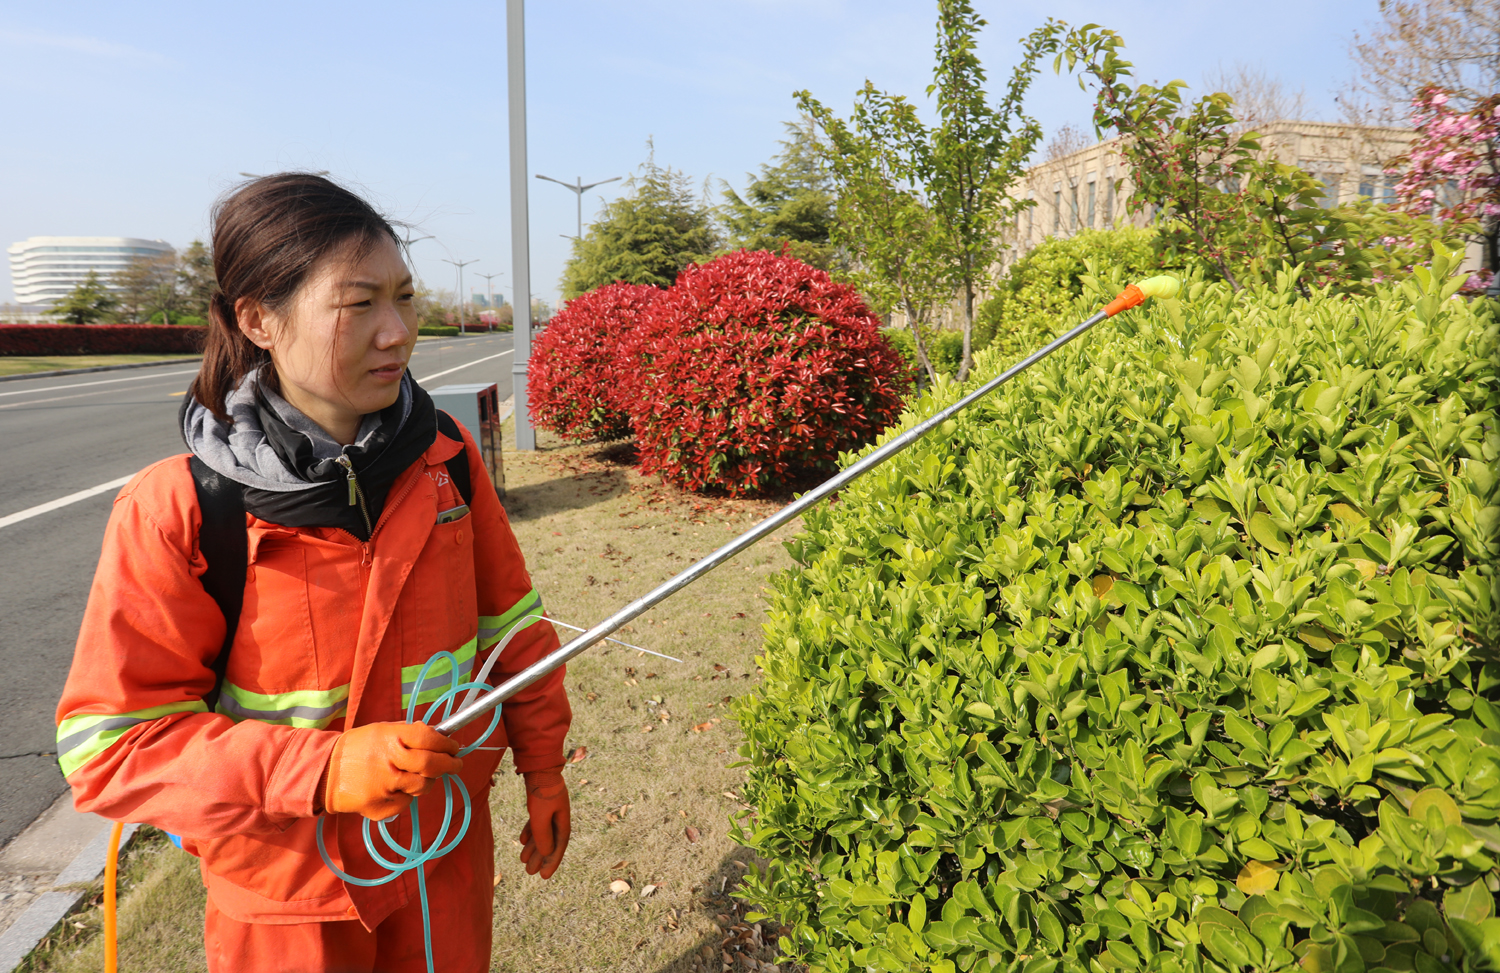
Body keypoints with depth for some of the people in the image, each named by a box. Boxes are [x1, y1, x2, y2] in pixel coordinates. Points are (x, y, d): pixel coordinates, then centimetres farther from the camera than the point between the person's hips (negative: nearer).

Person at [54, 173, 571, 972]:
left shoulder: (445, 458, -9)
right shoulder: (175, 512, -19)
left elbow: (510, 623, 1)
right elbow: (111, 744, -16)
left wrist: (543, 767, 5)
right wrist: (322, 771, -27)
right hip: (288, 890, -3)